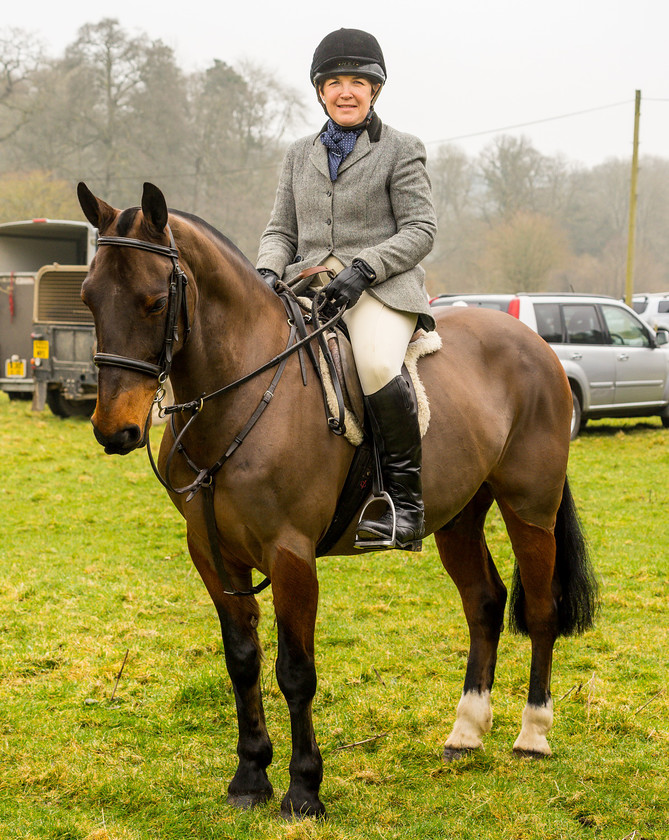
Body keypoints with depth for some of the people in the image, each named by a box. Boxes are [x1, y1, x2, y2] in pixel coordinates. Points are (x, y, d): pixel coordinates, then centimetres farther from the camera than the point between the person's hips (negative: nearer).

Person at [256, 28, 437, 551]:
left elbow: (420, 229, -1)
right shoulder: (301, 155, 20)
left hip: (381, 290, -5)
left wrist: (364, 268, -16)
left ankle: (406, 498, -21)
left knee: (378, 368, -36)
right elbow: (281, 230, 18)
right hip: (307, 288, 5)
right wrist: (269, 271, -5)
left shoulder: (401, 151, 6)